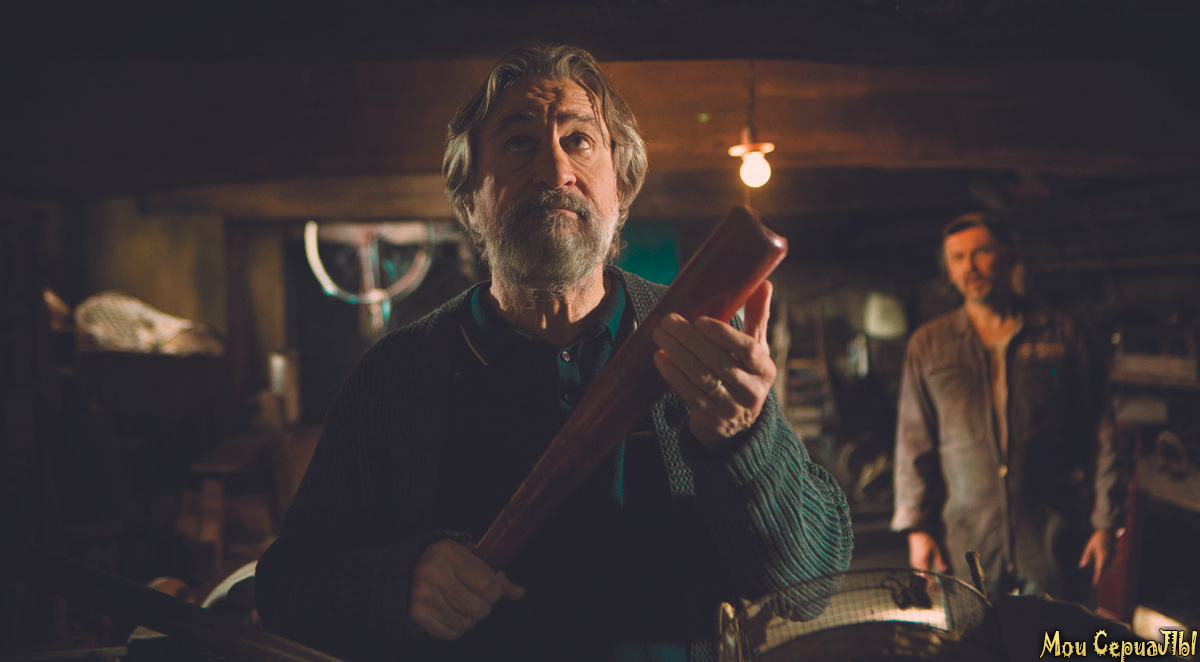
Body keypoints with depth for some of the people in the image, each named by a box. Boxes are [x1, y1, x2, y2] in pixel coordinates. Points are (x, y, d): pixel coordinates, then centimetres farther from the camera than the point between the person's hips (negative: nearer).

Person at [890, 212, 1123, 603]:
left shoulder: (1063, 337, 6)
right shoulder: (928, 345, 8)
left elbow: (1099, 436, 7)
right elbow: (913, 442, 6)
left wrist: (1104, 522, 2)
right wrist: (917, 527, 0)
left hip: (1053, 540, 0)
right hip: (966, 542, 0)